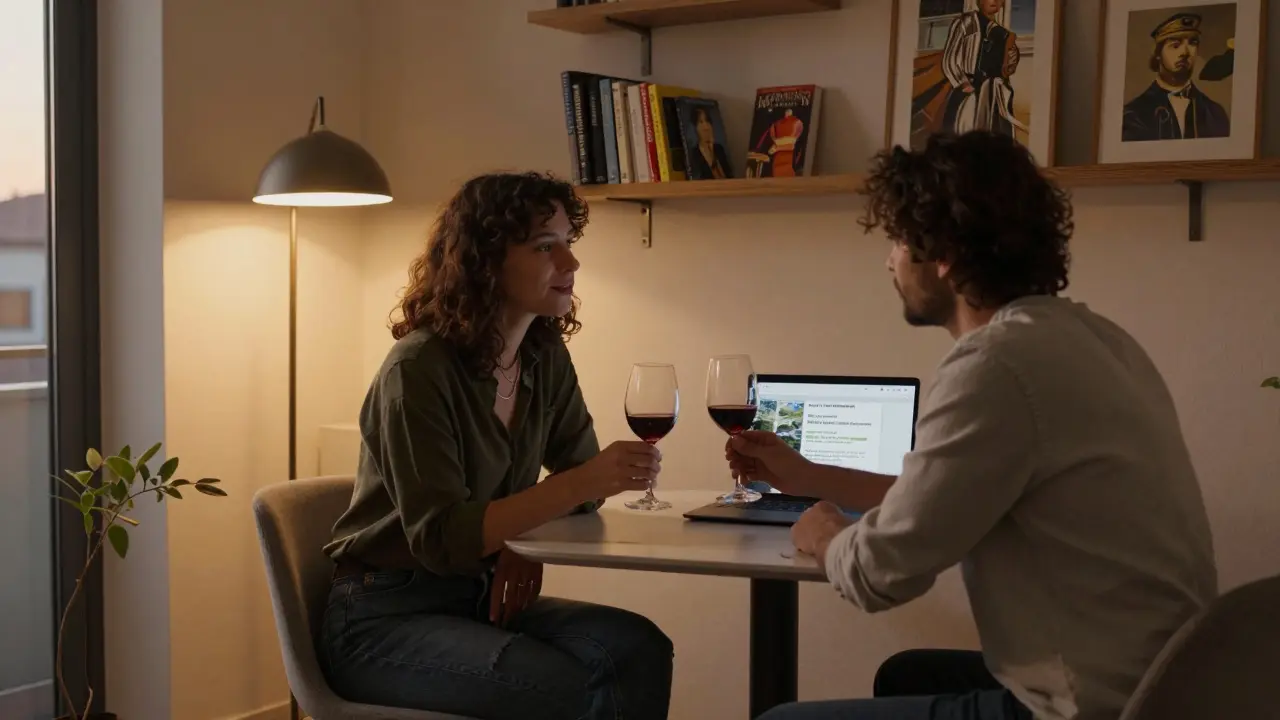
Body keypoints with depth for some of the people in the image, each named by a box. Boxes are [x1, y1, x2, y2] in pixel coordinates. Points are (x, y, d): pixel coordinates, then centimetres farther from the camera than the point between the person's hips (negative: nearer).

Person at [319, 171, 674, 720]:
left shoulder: (545, 357, 2)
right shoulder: (418, 369, -20)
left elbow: (576, 474, 9)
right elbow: (440, 538, -25)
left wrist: (526, 542, -13)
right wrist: (582, 483, -33)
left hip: (478, 598, 6)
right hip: (384, 617, -6)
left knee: (639, 649, -18)